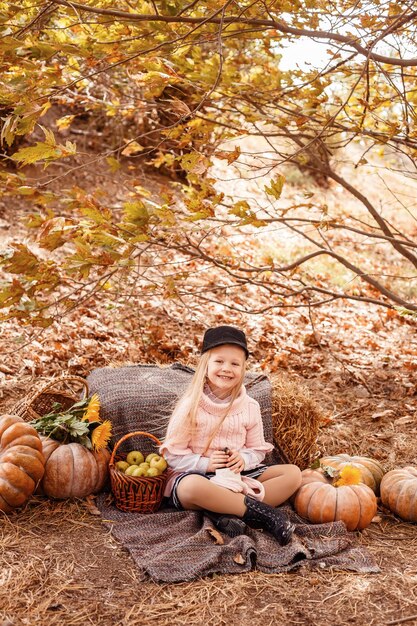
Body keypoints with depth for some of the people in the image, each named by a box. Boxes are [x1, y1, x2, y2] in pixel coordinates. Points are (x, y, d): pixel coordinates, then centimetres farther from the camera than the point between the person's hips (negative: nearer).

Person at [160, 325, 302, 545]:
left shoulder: (249, 407, 4)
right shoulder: (191, 406, -6)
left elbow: (258, 450, 11)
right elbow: (173, 454, -6)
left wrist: (244, 459, -12)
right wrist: (205, 463, -22)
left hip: (239, 475, 5)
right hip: (198, 474, -4)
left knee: (293, 473, -13)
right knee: (191, 486, -40)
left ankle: (227, 512, -28)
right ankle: (263, 512, -27)